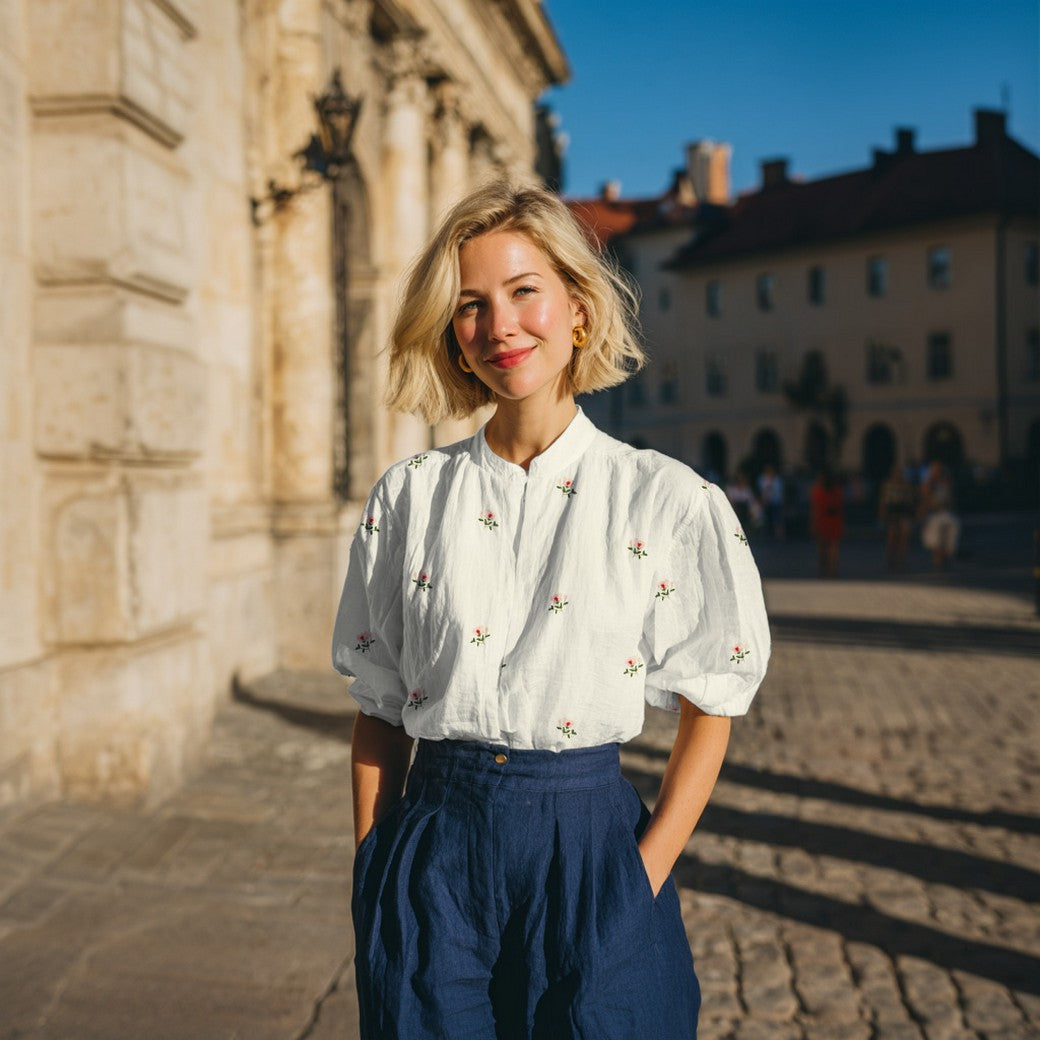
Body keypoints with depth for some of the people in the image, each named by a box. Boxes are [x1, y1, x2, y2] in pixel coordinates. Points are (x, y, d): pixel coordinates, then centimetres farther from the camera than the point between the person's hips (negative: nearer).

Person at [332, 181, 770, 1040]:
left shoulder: (667, 501, -6)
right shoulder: (408, 497, 1)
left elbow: (710, 705, 0)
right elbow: (378, 708, 6)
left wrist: (646, 876, -7)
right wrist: (372, 874, 2)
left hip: (588, 851, -1)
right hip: (434, 851, 2)